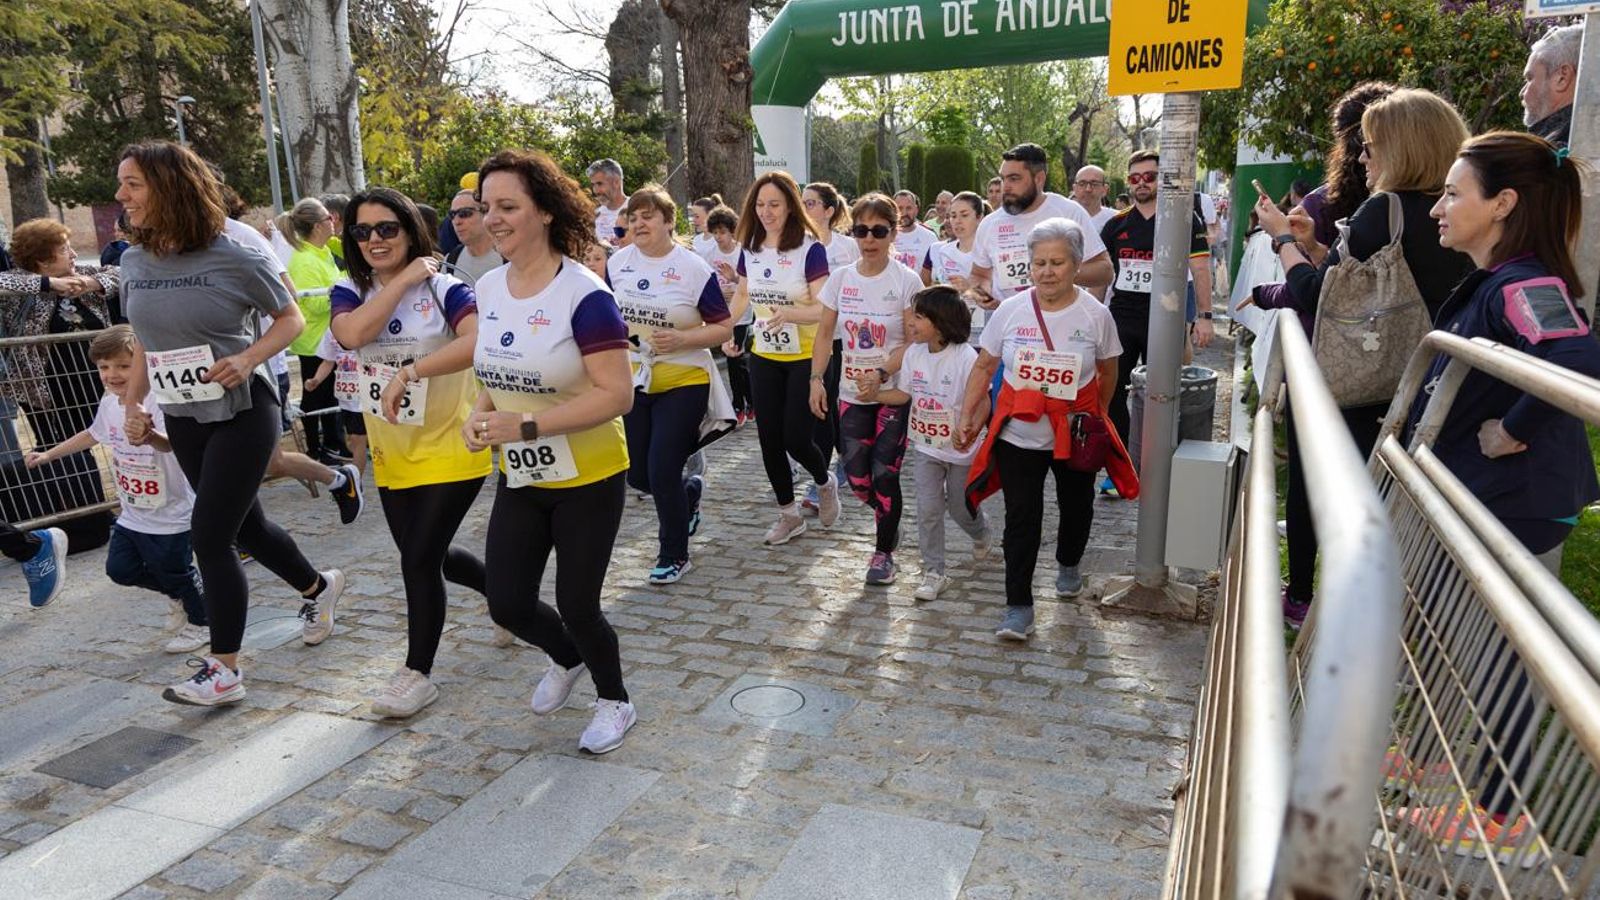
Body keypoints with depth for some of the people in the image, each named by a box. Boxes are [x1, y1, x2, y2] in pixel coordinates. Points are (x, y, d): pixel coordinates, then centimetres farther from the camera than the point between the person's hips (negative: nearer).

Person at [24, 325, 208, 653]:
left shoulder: (157, 402, -24)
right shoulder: (109, 403, 1)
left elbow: (171, 443, -45)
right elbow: (93, 434, 23)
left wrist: (150, 436, -66)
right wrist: (49, 455, 28)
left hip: (169, 516, -8)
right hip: (132, 514, 8)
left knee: (175, 571, 3)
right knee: (119, 568, 13)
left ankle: (201, 623, 27)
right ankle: (182, 595, 34)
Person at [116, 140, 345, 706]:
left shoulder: (233, 258, -13)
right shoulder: (134, 264, 4)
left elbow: (291, 318, -4)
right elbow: (147, 346, 15)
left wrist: (248, 358, -20)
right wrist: (133, 406, 6)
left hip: (242, 412, -6)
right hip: (182, 419, 6)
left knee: (209, 535, -8)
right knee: (244, 527, 15)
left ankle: (223, 671, 3)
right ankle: (319, 587, 41)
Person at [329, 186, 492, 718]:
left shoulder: (444, 288, -12)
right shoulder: (350, 292, 2)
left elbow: (478, 341, -32)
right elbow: (352, 334, -21)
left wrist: (410, 372, -38)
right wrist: (403, 279, -18)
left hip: (450, 446, -6)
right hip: (392, 453, 6)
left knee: (419, 560, -4)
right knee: (426, 555, 17)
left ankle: (417, 673, 14)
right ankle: (500, 589, 45)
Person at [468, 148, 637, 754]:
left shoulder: (584, 296, -21)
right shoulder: (489, 288, 1)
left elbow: (617, 396, -25)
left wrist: (527, 426, -29)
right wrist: (482, 414, -6)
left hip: (588, 481, -6)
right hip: (520, 479, 6)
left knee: (576, 605, 5)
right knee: (507, 604, 9)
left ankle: (615, 702, 35)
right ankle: (567, 658, 43)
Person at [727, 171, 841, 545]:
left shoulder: (810, 248, -15)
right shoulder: (750, 248, 2)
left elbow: (823, 308, -20)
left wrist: (789, 312, -37)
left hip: (806, 356, -5)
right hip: (764, 357, 5)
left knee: (796, 438, -6)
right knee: (769, 440, 7)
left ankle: (825, 484, 28)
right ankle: (789, 515, 24)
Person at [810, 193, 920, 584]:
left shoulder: (906, 280, -10)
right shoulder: (840, 278, 1)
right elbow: (825, 334, 6)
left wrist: (881, 374, -21)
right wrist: (816, 379, -3)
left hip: (895, 394, -4)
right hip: (852, 393, 4)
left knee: (884, 475, -3)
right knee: (856, 477, 3)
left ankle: (883, 552, 17)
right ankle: (890, 519, 35)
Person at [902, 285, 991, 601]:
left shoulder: (965, 357, -19)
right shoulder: (913, 353, -3)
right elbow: (906, 394, 6)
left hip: (960, 449, -4)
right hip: (926, 447, 4)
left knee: (960, 507, 14)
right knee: (928, 509, -1)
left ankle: (981, 535, 48)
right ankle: (933, 573, 8)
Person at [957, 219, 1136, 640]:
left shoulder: (1095, 315, -8)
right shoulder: (1010, 310, -8)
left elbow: (1107, 371, 6)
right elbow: (983, 368, 0)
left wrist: (1097, 417, 12)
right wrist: (967, 417, -2)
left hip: (1076, 436, 1)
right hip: (1019, 435, -1)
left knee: (1076, 507, 20)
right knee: (1021, 518, -2)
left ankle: (1068, 565, 49)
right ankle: (1019, 604, 6)